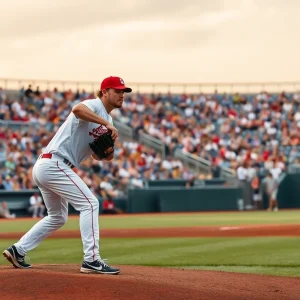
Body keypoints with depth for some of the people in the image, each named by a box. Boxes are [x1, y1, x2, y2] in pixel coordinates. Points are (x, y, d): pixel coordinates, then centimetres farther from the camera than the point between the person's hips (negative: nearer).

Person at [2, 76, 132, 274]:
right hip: (54, 163, -10)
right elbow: (77, 109, -33)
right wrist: (106, 124, -29)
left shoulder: (106, 120, 20)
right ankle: (91, 260, -15)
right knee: (89, 203, -13)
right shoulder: (95, 105, -8)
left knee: (58, 217, 20)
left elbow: (96, 155, 18)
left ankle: (18, 250, 23)